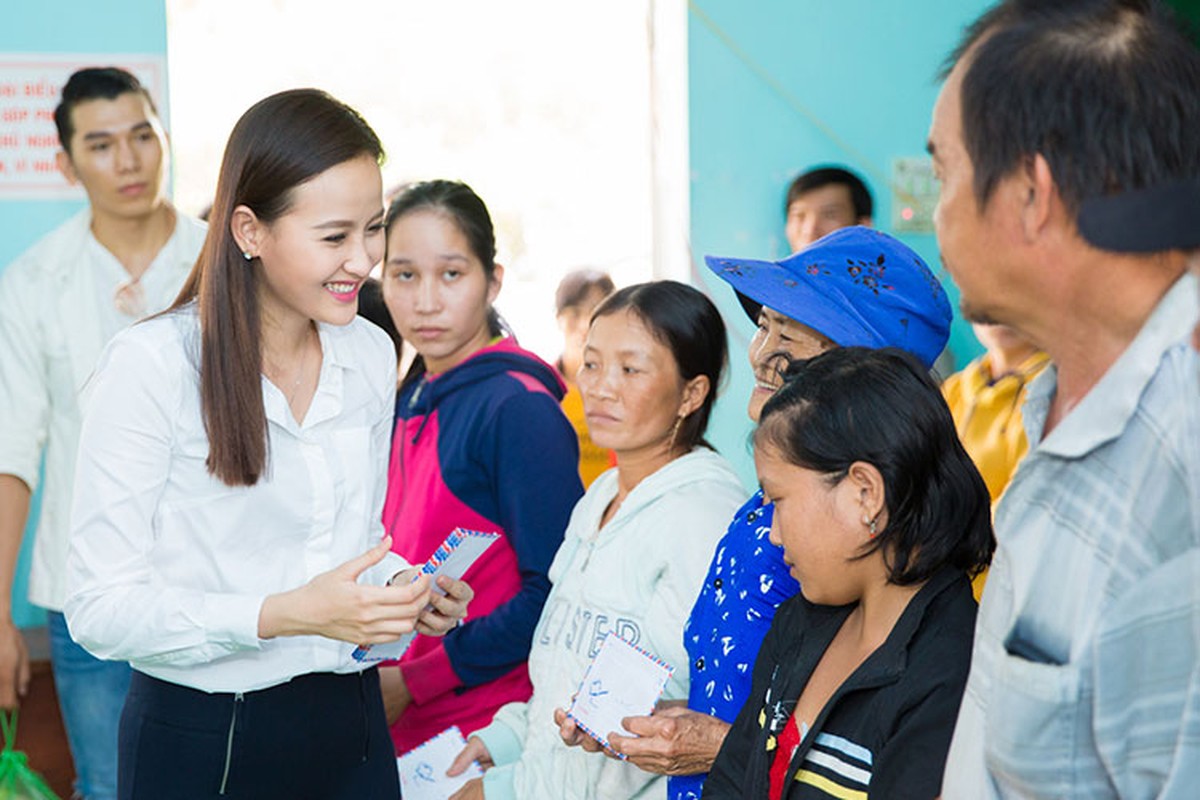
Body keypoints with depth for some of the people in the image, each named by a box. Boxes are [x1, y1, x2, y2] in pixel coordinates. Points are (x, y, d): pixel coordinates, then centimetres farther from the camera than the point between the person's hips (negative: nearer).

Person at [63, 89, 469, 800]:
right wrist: (287, 614, -27)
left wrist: (406, 589, -4)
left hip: (351, 734, 5)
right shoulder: (151, 367, -15)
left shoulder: (371, 356, 5)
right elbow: (102, 608, -17)